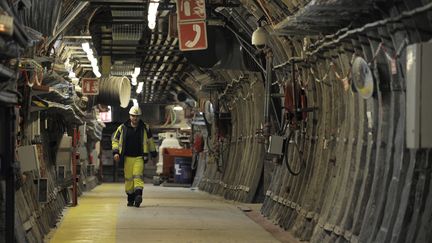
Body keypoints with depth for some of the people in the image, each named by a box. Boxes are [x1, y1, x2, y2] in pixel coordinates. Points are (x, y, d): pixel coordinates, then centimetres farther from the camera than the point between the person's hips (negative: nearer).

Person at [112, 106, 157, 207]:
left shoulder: (145, 128, 5)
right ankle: (130, 198, 15)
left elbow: (150, 140, 19)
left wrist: (153, 153, 22)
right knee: (128, 178, 3)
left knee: (137, 175, -17)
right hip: (127, 157, 1)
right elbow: (115, 139, 11)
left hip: (139, 157, -1)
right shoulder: (123, 128, 2)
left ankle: (138, 194, -29)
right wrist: (115, 152, -1)